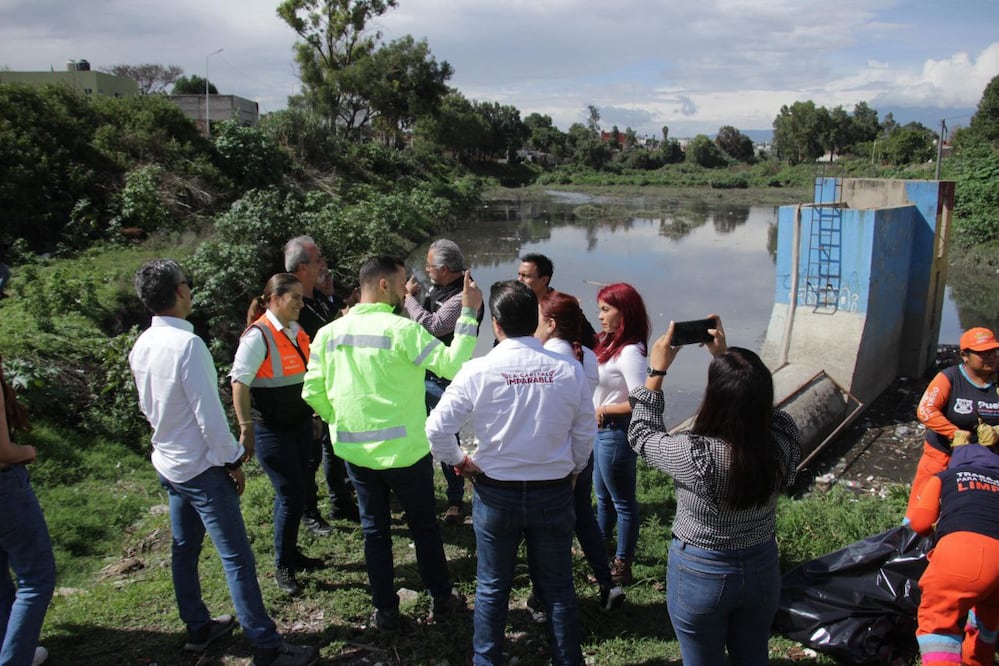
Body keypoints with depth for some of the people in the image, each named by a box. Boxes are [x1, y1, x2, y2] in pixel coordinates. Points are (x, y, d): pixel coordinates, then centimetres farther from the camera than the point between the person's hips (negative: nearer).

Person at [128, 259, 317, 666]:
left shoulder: (141, 346, 2)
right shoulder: (186, 343, -23)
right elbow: (208, 412, -22)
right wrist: (232, 461, -11)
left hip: (168, 463, 9)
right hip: (202, 467, -9)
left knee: (184, 549, 19)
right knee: (237, 559, -4)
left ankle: (198, 628, 34)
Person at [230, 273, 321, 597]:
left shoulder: (296, 330, 8)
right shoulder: (258, 335, -17)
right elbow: (240, 381, -20)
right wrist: (246, 426, -22)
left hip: (300, 423, 8)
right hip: (271, 429, -7)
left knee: (295, 493, 15)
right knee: (291, 497, -4)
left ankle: (291, 553, 32)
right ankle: (283, 567, 14)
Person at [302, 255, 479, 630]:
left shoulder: (328, 334, -2)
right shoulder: (401, 329, -18)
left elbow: (313, 394, 1)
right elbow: (453, 365, -21)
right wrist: (469, 312, -15)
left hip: (355, 450, 4)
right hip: (405, 449, -4)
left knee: (374, 529, 17)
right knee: (424, 526, 15)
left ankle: (385, 611, 26)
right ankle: (442, 599, 30)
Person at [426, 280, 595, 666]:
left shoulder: (478, 371, -15)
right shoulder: (569, 370, -11)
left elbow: (437, 429, -13)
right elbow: (585, 435, -2)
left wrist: (460, 461, 5)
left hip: (496, 493, -1)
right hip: (554, 493, 1)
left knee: (491, 588, 17)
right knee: (558, 588, 17)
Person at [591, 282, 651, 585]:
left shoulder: (630, 352, -23)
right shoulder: (608, 343, 4)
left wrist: (604, 410, -18)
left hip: (616, 433, -9)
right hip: (600, 431, 9)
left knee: (622, 501, 6)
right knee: (603, 495, 26)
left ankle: (623, 566, 20)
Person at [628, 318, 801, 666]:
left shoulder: (695, 455, -33)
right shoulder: (785, 438, -22)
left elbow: (642, 435, -11)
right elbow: (753, 402, 2)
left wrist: (656, 371, -8)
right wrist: (725, 358, 0)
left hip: (700, 573, -4)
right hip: (763, 569, 4)